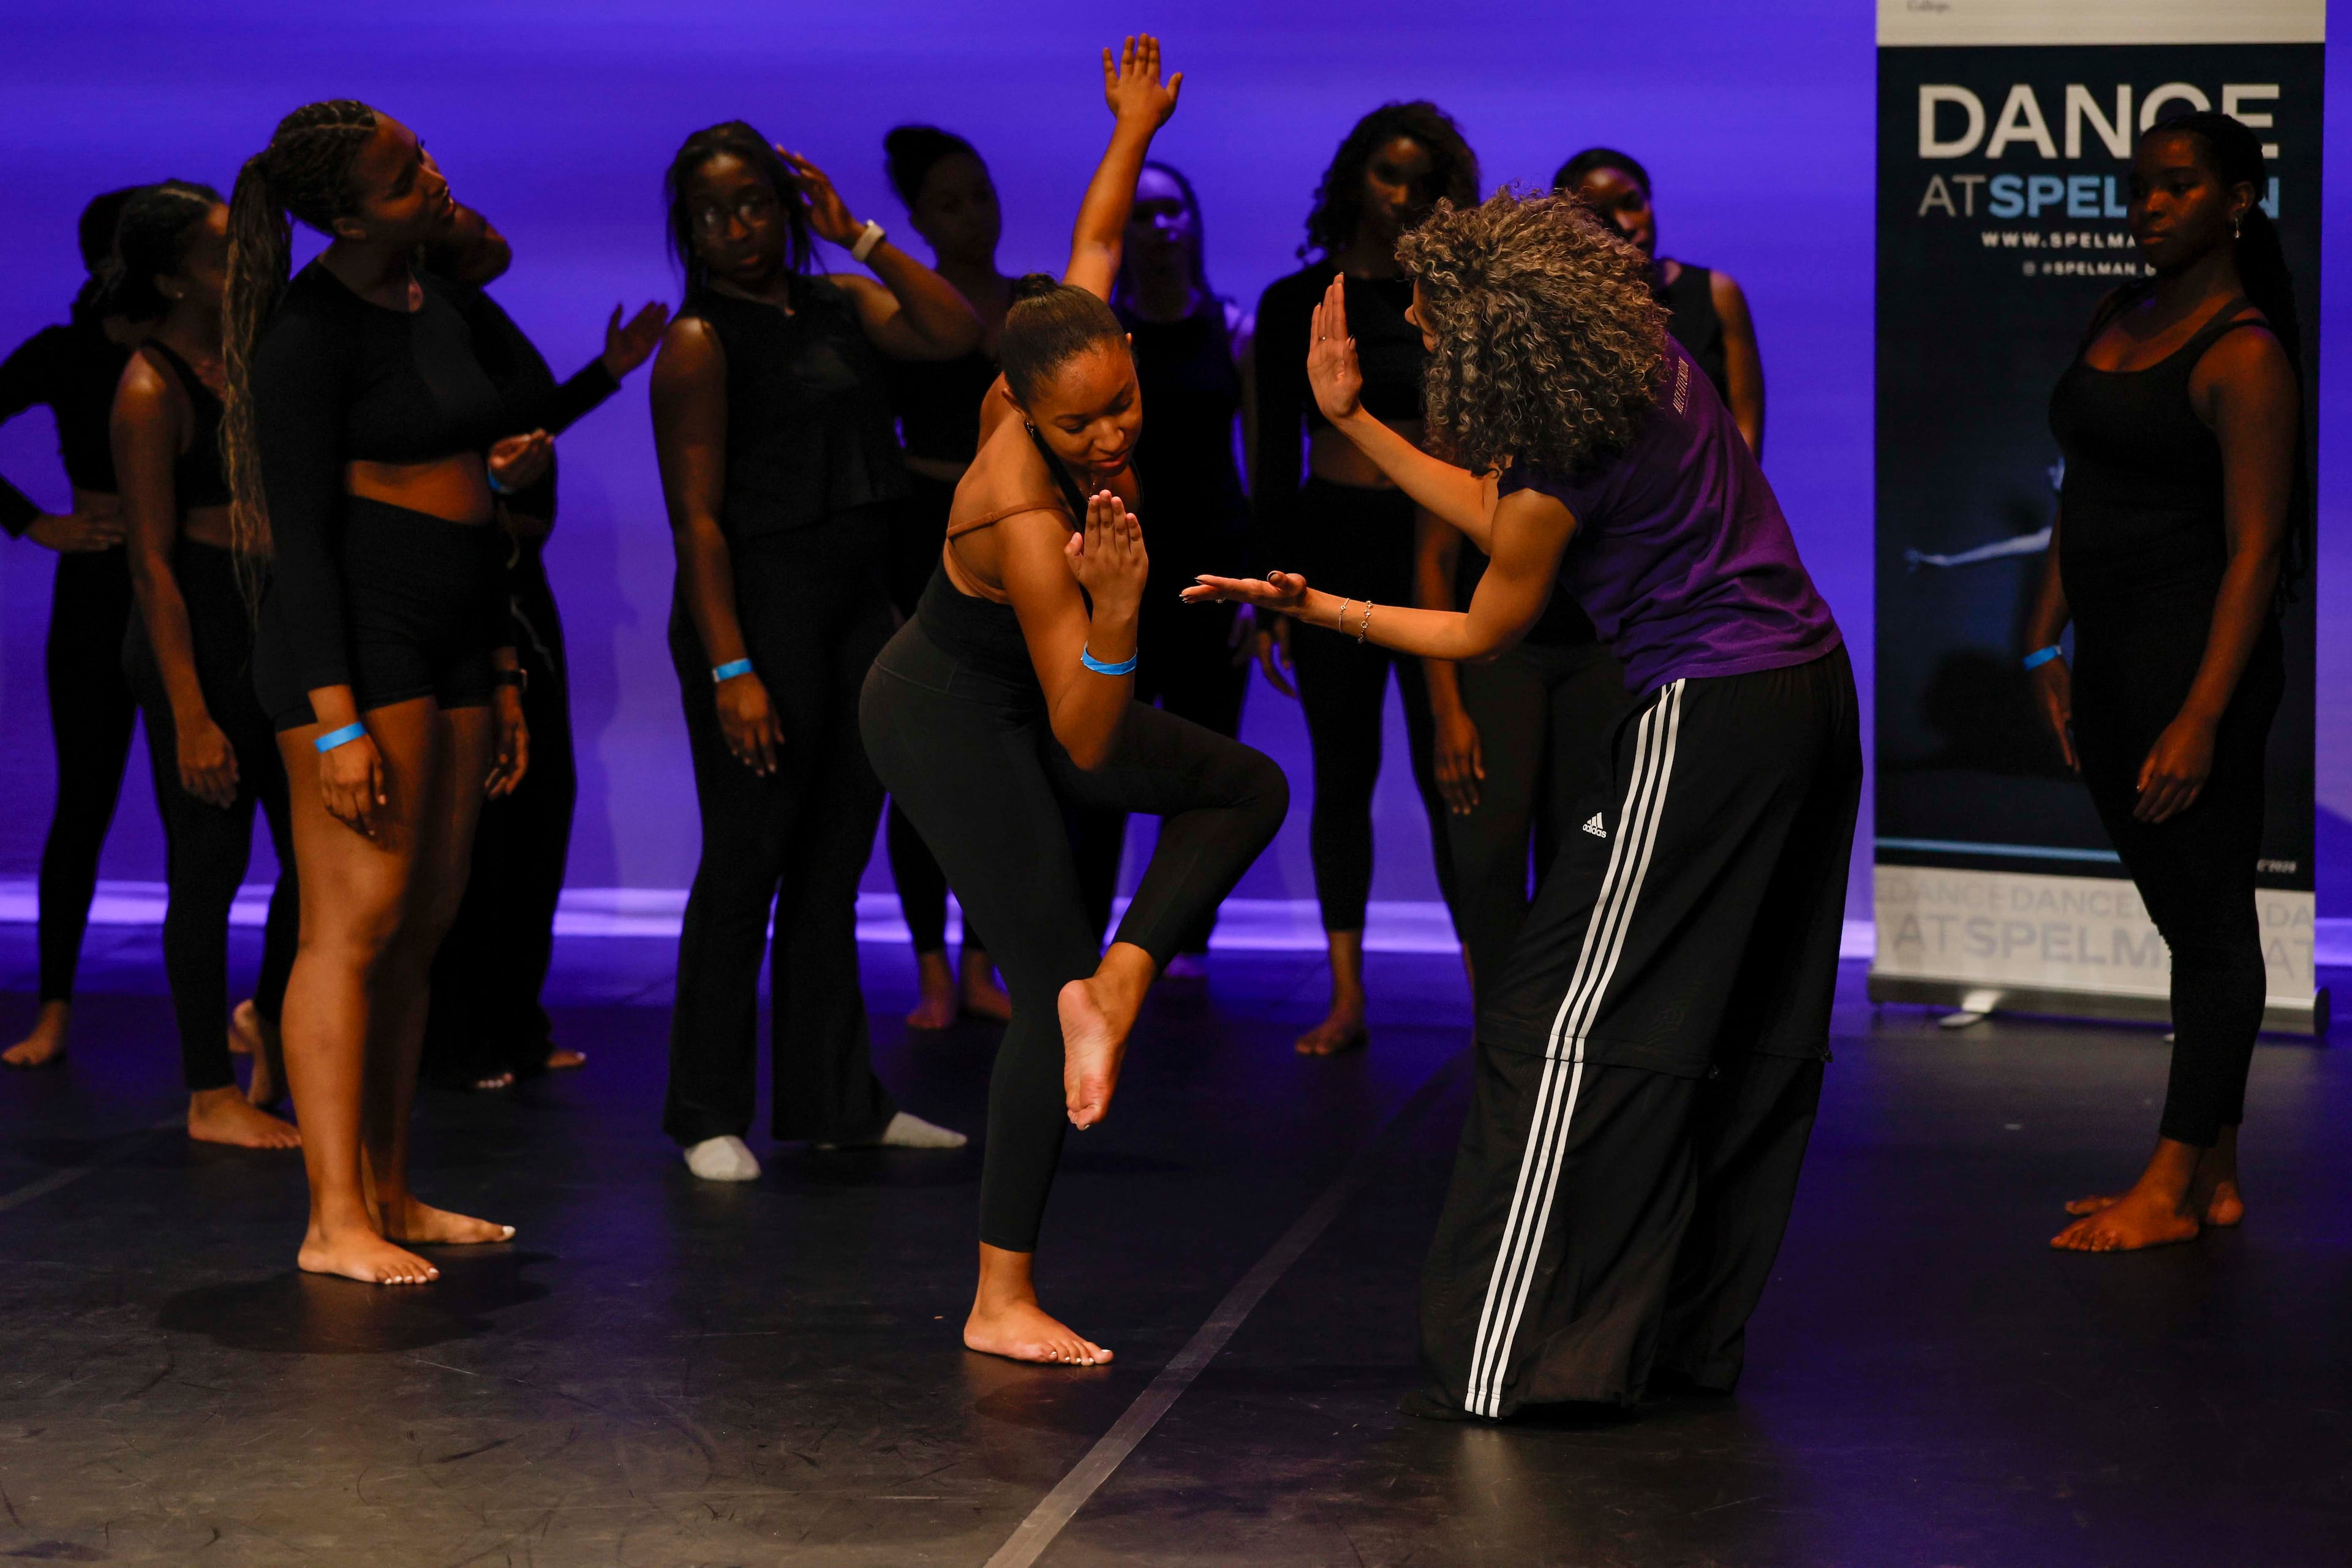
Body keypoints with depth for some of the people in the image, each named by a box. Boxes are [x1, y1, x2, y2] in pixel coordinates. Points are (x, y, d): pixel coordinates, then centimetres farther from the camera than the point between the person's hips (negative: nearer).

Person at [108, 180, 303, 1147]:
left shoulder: (249, 355, 9)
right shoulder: (151, 388, -13)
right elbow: (153, 562, -16)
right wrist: (190, 717, -19)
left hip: (275, 631, 7)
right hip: (199, 639, -7)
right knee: (210, 865, 0)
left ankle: (271, 1021, 30)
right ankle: (211, 1095, 10)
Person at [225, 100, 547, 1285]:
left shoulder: (434, 302, 15)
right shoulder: (311, 332, -11)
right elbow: (301, 534, -15)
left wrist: (501, 674, 20)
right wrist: (335, 721, -21)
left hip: (450, 643, 9)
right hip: (357, 639, -9)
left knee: (422, 925, 9)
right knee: (354, 921, -9)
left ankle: (387, 1191, 16)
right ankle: (334, 1219, -7)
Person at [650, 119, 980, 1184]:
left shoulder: (838, 307, 12)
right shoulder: (700, 343, -8)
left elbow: (957, 333, 2)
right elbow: (696, 518, -15)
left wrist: (861, 237, 0)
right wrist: (731, 670, -21)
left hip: (854, 605, 7)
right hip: (760, 605, -7)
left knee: (834, 863, 12)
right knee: (746, 863, -2)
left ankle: (834, 1098, 21)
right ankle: (708, 1114, 6)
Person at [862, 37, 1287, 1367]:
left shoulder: (1059, 376, -18)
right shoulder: (1027, 524, -37)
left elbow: (1095, 245, 6)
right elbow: (1088, 744, -35)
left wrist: (1136, 130, 17)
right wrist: (1116, 609, -49)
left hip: (1018, 698, 9)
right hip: (953, 723, -9)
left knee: (1247, 787, 16)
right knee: (1050, 980, -7)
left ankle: (1119, 984, -2)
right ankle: (1003, 1302, -1)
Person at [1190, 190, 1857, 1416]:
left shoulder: (1564, 475, -20)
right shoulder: (1643, 348, 6)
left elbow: (1483, 632, -4)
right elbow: (1500, 518, 15)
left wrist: (1319, 612, -1)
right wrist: (1353, 420, 14)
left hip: (1712, 718, -10)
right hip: (1812, 684, 10)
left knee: (1564, 1026, -4)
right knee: (1757, 1037, 12)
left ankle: (1518, 1366, -4)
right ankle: (1694, 1335, 21)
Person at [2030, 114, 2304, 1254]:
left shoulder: (2244, 353, -13)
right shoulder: (2122, 317, 13)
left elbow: (2254, 550, -17)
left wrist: (2202, 717, -21)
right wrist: (2048, 645, 14)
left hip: (2196, 655, -9)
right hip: (2110, 651, 9)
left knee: (2209, 916, -1)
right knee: (2186, 915, 12)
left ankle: (2175, 1190, 3)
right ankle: (2213, 1177, 18)